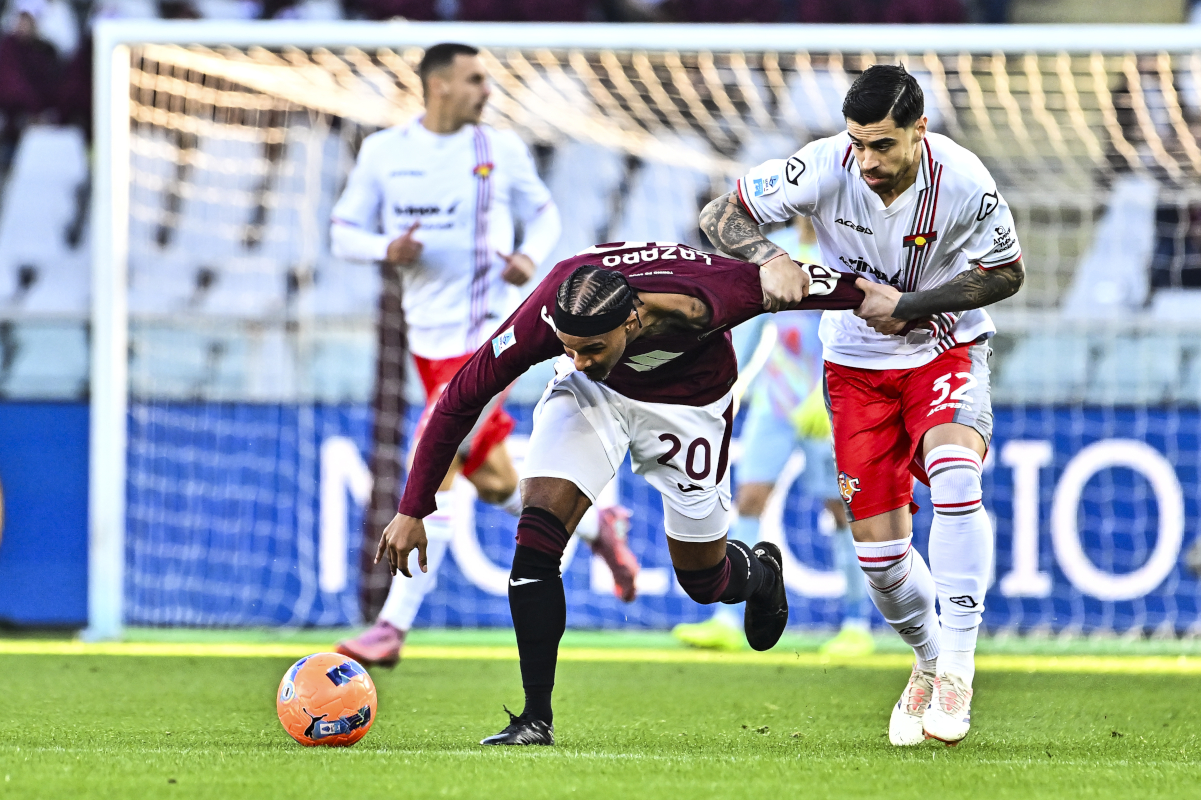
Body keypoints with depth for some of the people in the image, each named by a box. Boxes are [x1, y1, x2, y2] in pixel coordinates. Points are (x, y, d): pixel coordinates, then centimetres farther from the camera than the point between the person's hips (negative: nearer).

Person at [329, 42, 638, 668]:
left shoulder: (500, 149, 0)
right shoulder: (382, 152, 3)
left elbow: (543, 214, 12)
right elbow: (344, 232, 6)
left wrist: (531, 257, -9)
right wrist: (387, 249, -15)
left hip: (490, 334, -4)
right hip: (429, 340, 4)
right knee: (495, 484, 10)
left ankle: (393, 627, -11)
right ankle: (596, 524, 36)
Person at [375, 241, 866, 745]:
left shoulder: (702, 303, -41)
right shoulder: (546, 316, -37)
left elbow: (779, 277, -21)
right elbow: (460, 400, -25)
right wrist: (412, 512, -24)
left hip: (689, 401, -1)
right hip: (592, 395, 1)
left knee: (703, 581, 10)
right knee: (536, 536, -20)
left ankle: (760, 574, 48)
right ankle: (536, 719, -12)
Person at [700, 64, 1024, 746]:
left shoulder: (962, 181, -23)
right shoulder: (827, 168, -21)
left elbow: (1007, 273, -8)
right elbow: (721, 216, -12)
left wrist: (910, 305, -18)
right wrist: (770, 259, -33)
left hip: (947, 350, -2)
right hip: (858, 363, 2)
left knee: (953, 471, -32)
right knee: (878, 546, -3)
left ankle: (957, 666, -26)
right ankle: (930, 659, 28)